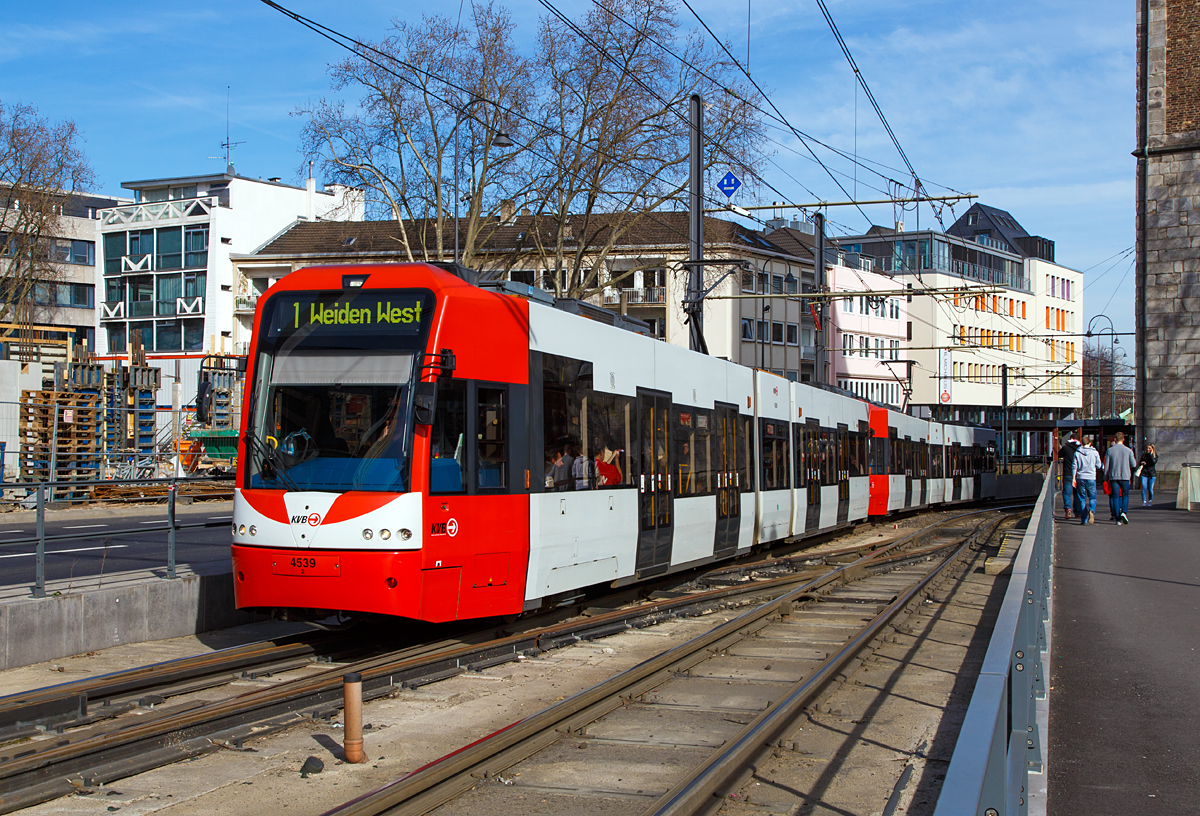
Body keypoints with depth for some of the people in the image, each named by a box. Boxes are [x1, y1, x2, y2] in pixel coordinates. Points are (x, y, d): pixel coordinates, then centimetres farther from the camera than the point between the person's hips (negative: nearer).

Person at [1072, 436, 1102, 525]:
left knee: (1082, 498, 7)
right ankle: (1091, 510, -22)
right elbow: (1098, 465, 6)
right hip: (1091, 478, -1)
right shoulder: (1094, 452, -1)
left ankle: (1084, 519, 4)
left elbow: (1074, 466, 0)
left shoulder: (1077, 452, 1)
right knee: (1092, 497, 8)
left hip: (1080, 478, 1)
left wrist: (1074, 478, 4)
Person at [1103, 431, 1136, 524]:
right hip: (1125, 476, 0)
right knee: (1125, 495, 14)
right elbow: (1133, 464, 2)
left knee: (1115, 497, 4)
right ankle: (1124, 512, -10)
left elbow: (1106, 466, -1)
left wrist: (1106, 478, 8)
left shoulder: (1109, 451, -1)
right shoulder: (1128, 451, -2)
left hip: (1113, 477, 0)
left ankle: (1118, 518, 0)